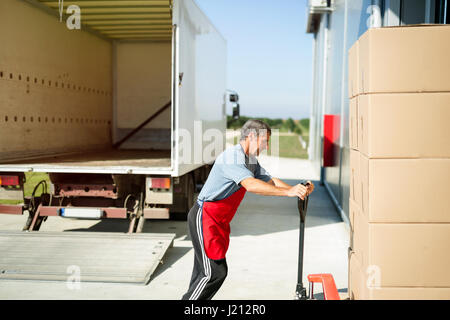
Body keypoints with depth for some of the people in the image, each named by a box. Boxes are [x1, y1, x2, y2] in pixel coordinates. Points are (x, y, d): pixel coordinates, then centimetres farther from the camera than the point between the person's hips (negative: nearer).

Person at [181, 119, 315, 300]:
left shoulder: (250, 161, 13)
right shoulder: (232, 157, -19)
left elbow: (270, 180, 9)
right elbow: (251, 185, -33)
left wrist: (298, 190, -7)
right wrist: (288, 192, -35)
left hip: (218, 222, 10)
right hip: (205, 219, -10)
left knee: (204, 273, 13)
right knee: (215, 272, -10)